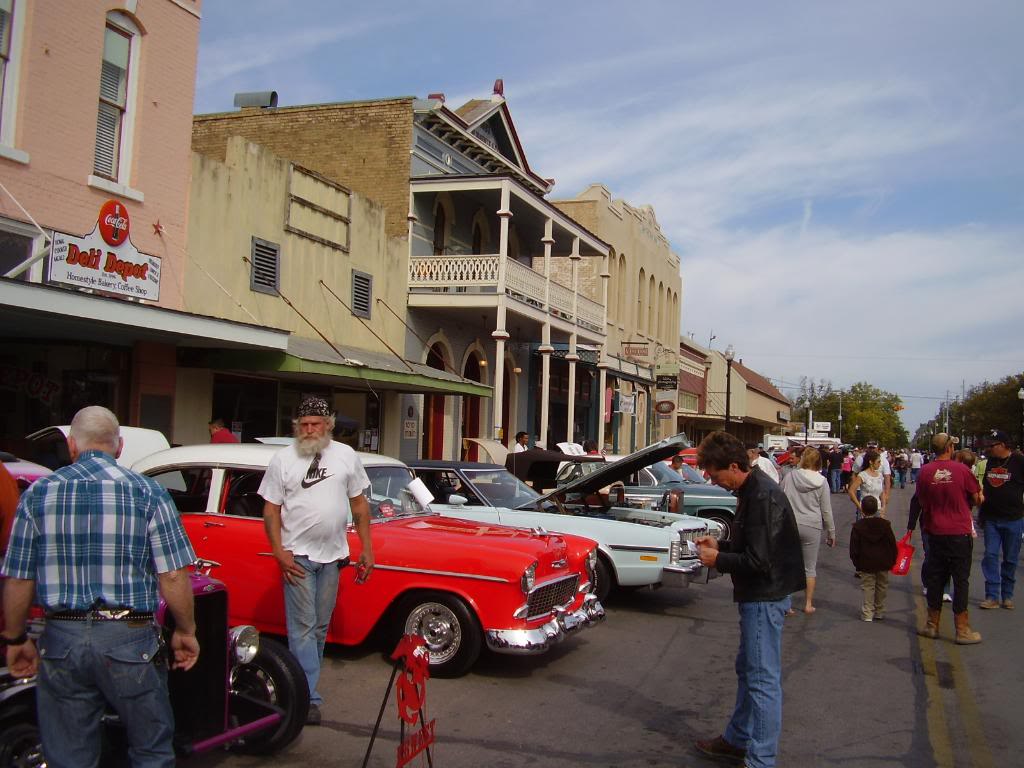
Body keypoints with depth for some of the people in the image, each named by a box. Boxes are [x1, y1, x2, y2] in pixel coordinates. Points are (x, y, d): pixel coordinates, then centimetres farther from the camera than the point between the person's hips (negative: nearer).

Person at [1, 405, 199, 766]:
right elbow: (172, 577, -9)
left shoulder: (38, 493, 2)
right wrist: (185, 631, 4)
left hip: (61, 641, 2)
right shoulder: (148, 492, -5)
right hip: (129, 640, -2)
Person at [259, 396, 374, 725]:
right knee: (303, 627, -4)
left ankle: (304, 679, 26)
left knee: (320, 626, 11)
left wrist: (367, 548, 5)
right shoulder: (282, 460, -1)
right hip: (297, 556, -3)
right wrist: (279, 552, -10)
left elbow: (359, 504, 8)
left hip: (332, 555, 3)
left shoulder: (346, 456, 4)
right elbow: (271, 509, 0)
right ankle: (309, 698, -1)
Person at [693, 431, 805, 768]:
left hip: (765, 597, -11)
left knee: (763, 678, -4)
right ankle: (738, 740, 34)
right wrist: (721, 545, 7)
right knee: (747, 669, 21)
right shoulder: (752, 490, 10)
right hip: (758, 594, 11)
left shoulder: (762, 496, -22)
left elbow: (759, 561, -25)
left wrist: (718, 560, -13)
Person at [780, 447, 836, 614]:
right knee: (810, 568, 11)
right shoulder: (821, 482, -4)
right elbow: (826, 511, 0)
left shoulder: (789, 477, -3)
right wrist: (831, 533, 9)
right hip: (812, 527, 0)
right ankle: (808, 604, 17)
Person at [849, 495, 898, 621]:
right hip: (883, 563, 2)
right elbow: (892, 544, 1)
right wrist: (892, 560, 11)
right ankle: (879, 612, 23)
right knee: (882, 587, 15)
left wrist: (856, 562, 5)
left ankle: (867, 614, 1)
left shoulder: (858, 526, -8)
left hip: (866, 564, -2)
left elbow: (854, 548, -5)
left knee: (868, 587, 3)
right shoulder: (885, 524, -3)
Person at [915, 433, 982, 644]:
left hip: (935, 533, 3)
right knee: (960, 580, 5)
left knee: (935, 578, 12)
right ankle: (962, 629, 8)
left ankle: (932, 625, 20)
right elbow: (976, 499, -2)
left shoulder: (924, 472, -5)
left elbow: (922, 502, 4)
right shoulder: (961, 470, -12)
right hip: (960, 532, -3)